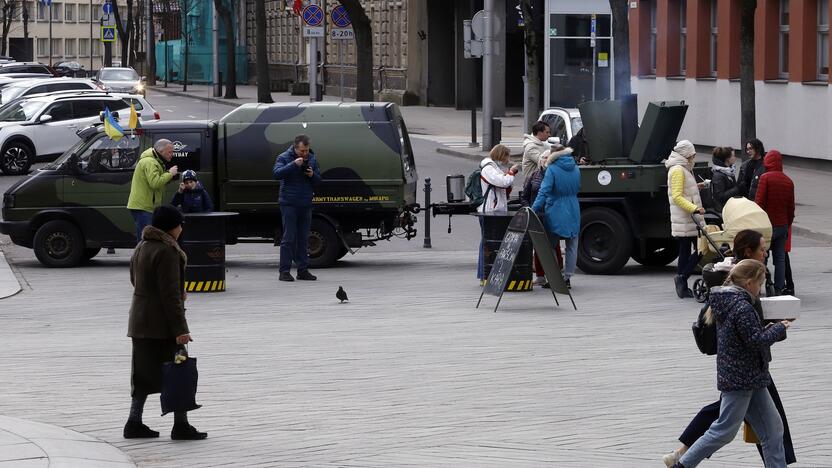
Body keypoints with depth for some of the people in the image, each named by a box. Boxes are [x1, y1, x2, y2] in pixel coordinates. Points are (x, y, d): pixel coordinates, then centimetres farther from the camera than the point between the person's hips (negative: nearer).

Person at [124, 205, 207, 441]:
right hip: (161, 325, -9)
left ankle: (134, 423, 12)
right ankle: (181, 426, 0)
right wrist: (180, 328, -20)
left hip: (139, 322, 9)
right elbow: (170, 294, -21)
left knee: (144, 374, 13)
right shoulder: (166, 252, -17)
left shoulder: (141, 248, 12)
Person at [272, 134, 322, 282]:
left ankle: (303, 270, 13)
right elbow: (277, 173, -20)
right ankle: (284, 271, -5)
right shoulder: (284, 158, -4)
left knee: (303, 239, 8)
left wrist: (312, 175, -8)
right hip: (289, 203, -5)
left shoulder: (312, 159, 11)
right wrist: (294, 164, -27)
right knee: (288, 238, -7)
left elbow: (318, 180, 15)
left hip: (305, 204, 5)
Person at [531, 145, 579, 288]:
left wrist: (533, 210, -19)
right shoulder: (576, 169, 4)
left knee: (550, 246, 6)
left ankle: (552, 278, 3)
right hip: (573, 214, 4)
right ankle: (568, 278, 11)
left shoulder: (552, 170, -12)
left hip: (555, 214, -4)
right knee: (571, 246, 12)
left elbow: (544, 192, -18)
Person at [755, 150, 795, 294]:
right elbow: (791, 207, 12)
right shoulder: (788, 181, 8)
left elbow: (759, 202, -12)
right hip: (783, 225, 5)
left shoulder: (765, 178, -10)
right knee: (780, 257, 8)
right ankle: (778, 289, 7)